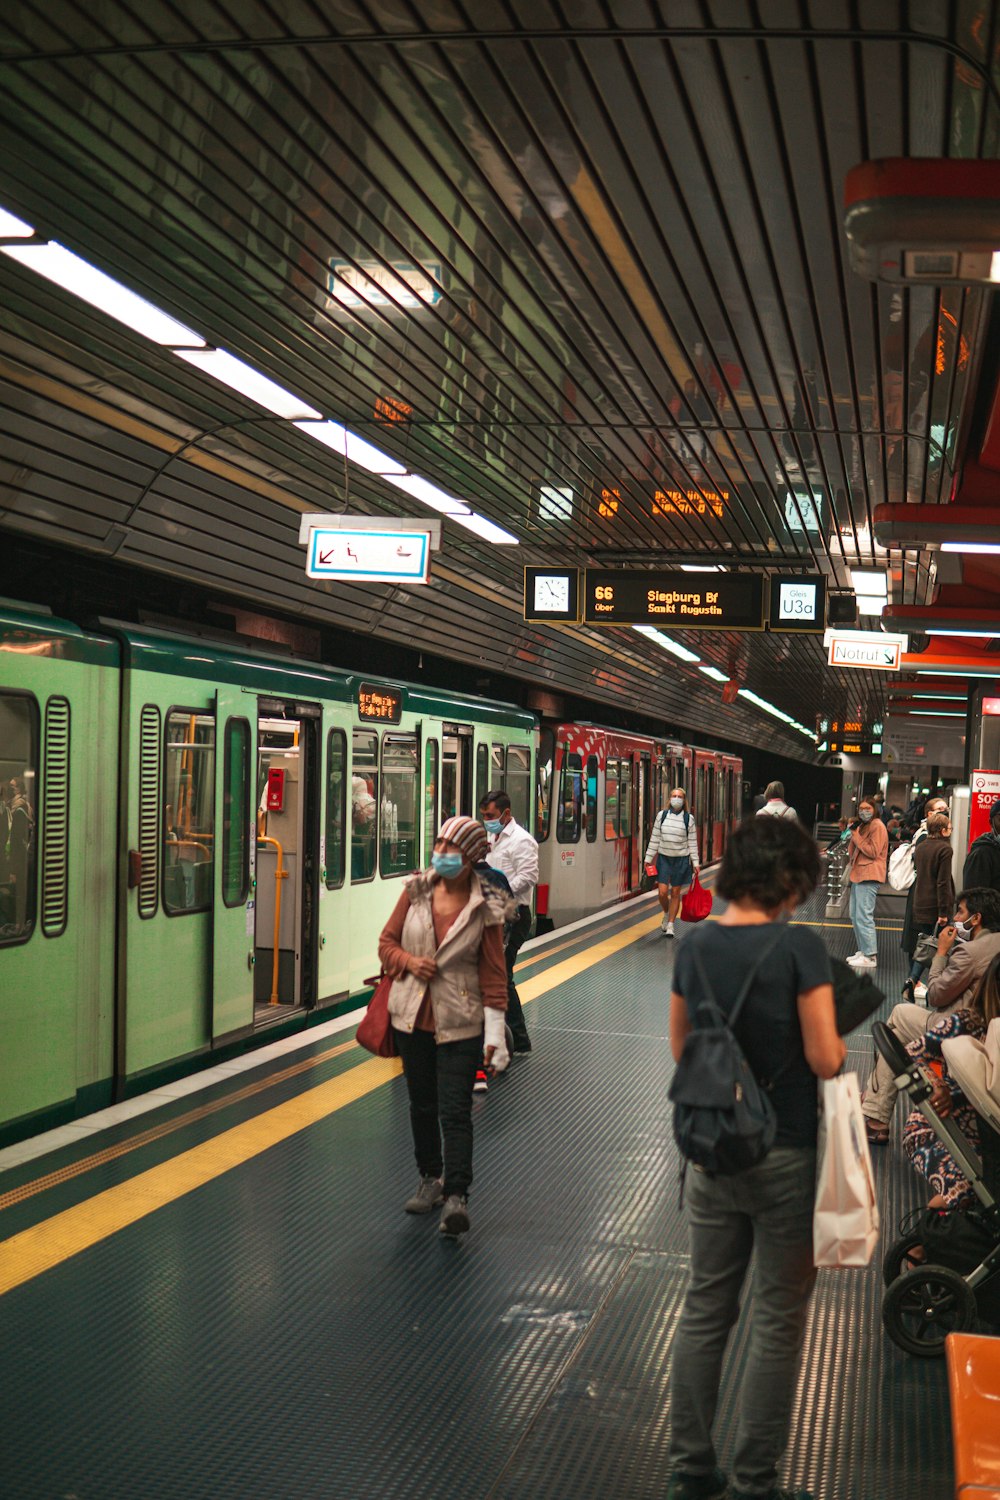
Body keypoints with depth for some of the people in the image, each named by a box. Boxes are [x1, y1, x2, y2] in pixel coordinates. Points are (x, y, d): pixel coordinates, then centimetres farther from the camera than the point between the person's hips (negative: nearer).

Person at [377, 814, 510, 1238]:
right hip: (413, 1015, 4)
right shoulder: (416, 891, 1)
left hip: (460, 1022, -4)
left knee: (454, 1110, -8)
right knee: (421, 1104, 14)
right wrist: (408, 962, -11)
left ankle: (456, 1196, -6)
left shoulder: (486, 907, -7)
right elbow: (387, 941, 10)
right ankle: (430, 1178, 31)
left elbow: (493, 972, -4)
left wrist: (495, 1030, -7)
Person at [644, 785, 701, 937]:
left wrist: (695, 862, -2)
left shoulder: (688, 818, -1)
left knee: (675, 893, 4)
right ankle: (666, 914, 24)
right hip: (663, 858, 1)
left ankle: (670, 925, 15)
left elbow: (692, 842, 2)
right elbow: (655, 838, 6)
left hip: (681, 859, -1)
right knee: (662, 892, -7)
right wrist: (648, 858, 5)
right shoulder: (662, 815, 2)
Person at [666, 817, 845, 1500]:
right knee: (779, 1322, 8)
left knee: (704, 1309, 15)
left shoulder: (695, 945, 0)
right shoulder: (800, 945, -17)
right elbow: (825, 1060, -17)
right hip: (785, 1156, -5)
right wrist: (841, 1041, 3)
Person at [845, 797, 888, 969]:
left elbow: (873, 852, -17)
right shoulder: (863, 825, 20)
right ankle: (863, 951, 22)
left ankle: (870, 957, -11)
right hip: (858, 874, 10)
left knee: (863, 916, -12)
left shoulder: (877, 826, -9)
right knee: (855, 916, 14)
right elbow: (854, 851, 22)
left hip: (869, 876, -10)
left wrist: (856, 835, -12)